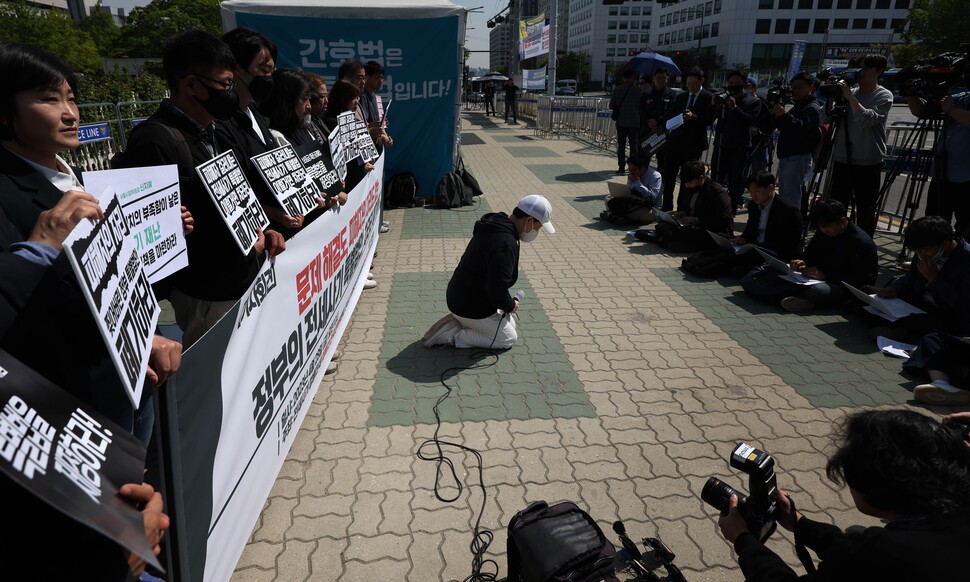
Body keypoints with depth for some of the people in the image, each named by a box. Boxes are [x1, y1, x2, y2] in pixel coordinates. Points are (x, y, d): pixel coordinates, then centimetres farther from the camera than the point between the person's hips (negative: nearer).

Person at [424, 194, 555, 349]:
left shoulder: (496, 226, 5)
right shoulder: (505, 243, -30)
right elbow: (497, 289, -33)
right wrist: (510, 305, -12)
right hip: (470, 307, -10)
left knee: (510, 324, 23)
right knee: (508, 338, 6)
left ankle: (457, 322, 14)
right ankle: (452, 336, -2)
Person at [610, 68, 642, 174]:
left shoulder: (617, 89, -3)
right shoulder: (638, 90, -8)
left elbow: (611, 105, 0)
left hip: (621, 122, 1)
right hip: (635, 122, -1)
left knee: (621, 146, 7)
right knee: (634, 146, 7)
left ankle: (621, 168, 3)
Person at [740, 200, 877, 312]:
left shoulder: (863, 243, -15)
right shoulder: (822, 232, 6)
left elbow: (861, 280, -17)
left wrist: (825, 275, -24)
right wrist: (803, 263, -8)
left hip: (844, 287, -7)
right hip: (820, 277, 8)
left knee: (816, 289, -43)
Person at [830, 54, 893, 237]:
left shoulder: (884, 95, -2)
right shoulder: (849, 92, 10)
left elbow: (867, 119, -20)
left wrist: (850, 97, -14)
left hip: (868, 164, -4)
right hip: (842, 160, 4)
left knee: (866, 212, 3)